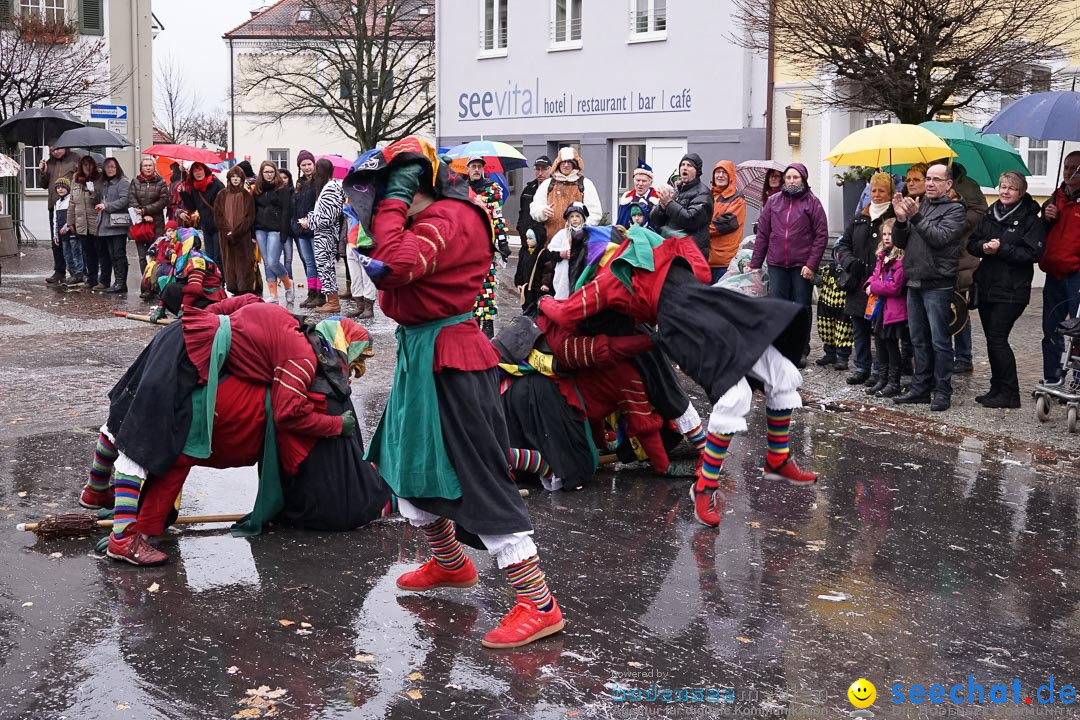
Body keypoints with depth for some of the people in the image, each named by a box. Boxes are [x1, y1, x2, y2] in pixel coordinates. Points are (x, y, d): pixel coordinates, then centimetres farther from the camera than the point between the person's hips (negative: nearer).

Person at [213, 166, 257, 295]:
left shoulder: (247, 196, 5)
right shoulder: (221, 196, 11)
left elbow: (250, 217, -1)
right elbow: (218, 216, 6)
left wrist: (236, 232, -11)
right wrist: (228, 231, -8)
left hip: (243, 236, -2)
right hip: (226, 237, 2)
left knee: (244, 264, -5)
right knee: (229, 264, 1)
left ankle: (245, 291, -5)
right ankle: (234, 290, 6)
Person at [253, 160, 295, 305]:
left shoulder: (281, 189, 0)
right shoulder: (257, 190, 13)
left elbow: (285, 211, -6)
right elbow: (253, 211, 14)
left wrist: (283, 231, -15)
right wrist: (253, 233, 7)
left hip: (275, 230, -5)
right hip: (260, 230, 5)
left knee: (273, 262, -13)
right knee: (267, 263, 4)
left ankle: (288, 285, 12)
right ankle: (273, 296, 7)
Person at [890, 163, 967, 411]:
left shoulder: (955, 209, -3)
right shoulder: (918, 205, 15)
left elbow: (940, 237, -18)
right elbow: (900, 242, 11)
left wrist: (916, 217, -20)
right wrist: (901, 220, -6)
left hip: (937, 285, -7)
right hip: (914, 284, 7)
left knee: (940, 341, -4)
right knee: (919, 340, 13)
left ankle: (942, 392, 2)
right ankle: (921, 388, 21)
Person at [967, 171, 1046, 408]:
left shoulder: (1030, 220, -5)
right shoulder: (990, 216, 12)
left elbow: (1034, 253, -14)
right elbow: (972, 244, 10)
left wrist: (1002, 249, -18)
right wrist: (984, 246, -11)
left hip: (1012, 290, -6)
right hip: (986, 287, 6)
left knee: (997, 339, -9)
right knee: (992, 340, 9)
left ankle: (1009, 394, -1)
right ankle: (997, 389, 19)